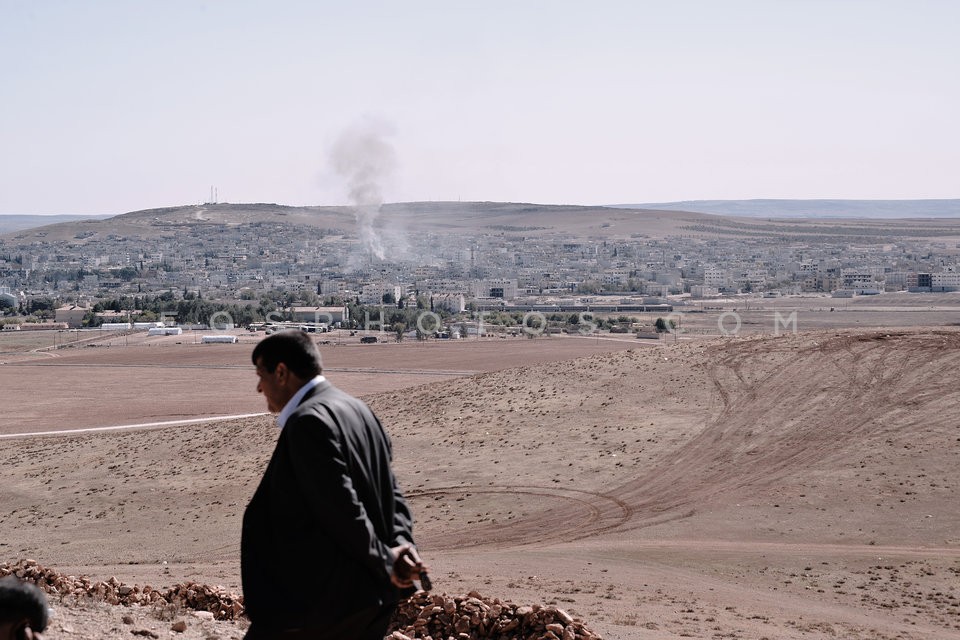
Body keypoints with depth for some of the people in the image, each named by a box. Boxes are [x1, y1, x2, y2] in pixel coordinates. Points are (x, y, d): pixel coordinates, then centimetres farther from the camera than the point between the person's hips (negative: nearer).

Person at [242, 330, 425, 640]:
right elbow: (389, 489, 11)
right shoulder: (356, 409, 12)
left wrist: (385, 560, -11)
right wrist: (402, 544, -3)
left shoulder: (309, 421, -17)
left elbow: (340, 506, -21)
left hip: (321, 595, -9)